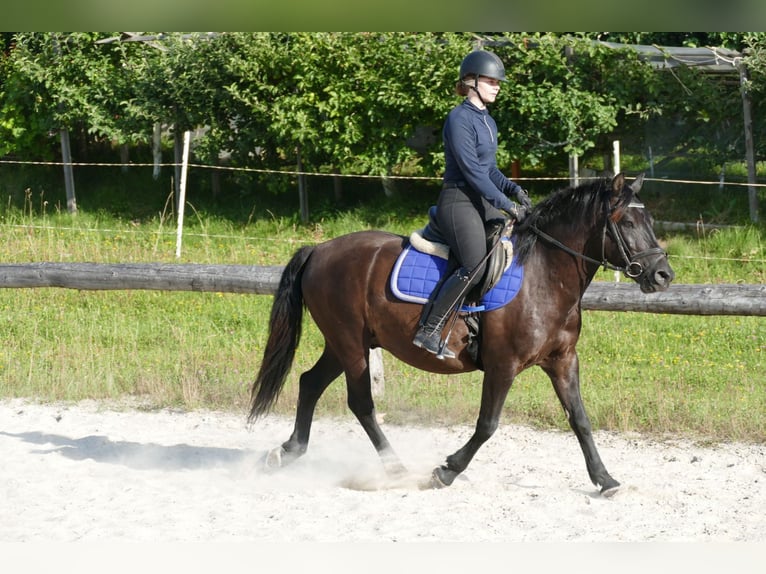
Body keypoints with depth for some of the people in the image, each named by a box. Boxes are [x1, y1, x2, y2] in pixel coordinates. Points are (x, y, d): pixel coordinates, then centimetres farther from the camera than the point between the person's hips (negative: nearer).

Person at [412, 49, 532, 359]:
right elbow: (471, 170, -19)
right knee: (476, 266, -24)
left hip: (483, 203, 10)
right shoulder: (459, 119, -13)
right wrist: (506, 205, -20)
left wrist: (514, 190, 2)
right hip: (458, 202, -10)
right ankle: (428, 330, -21)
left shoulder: (488, 122, 16)